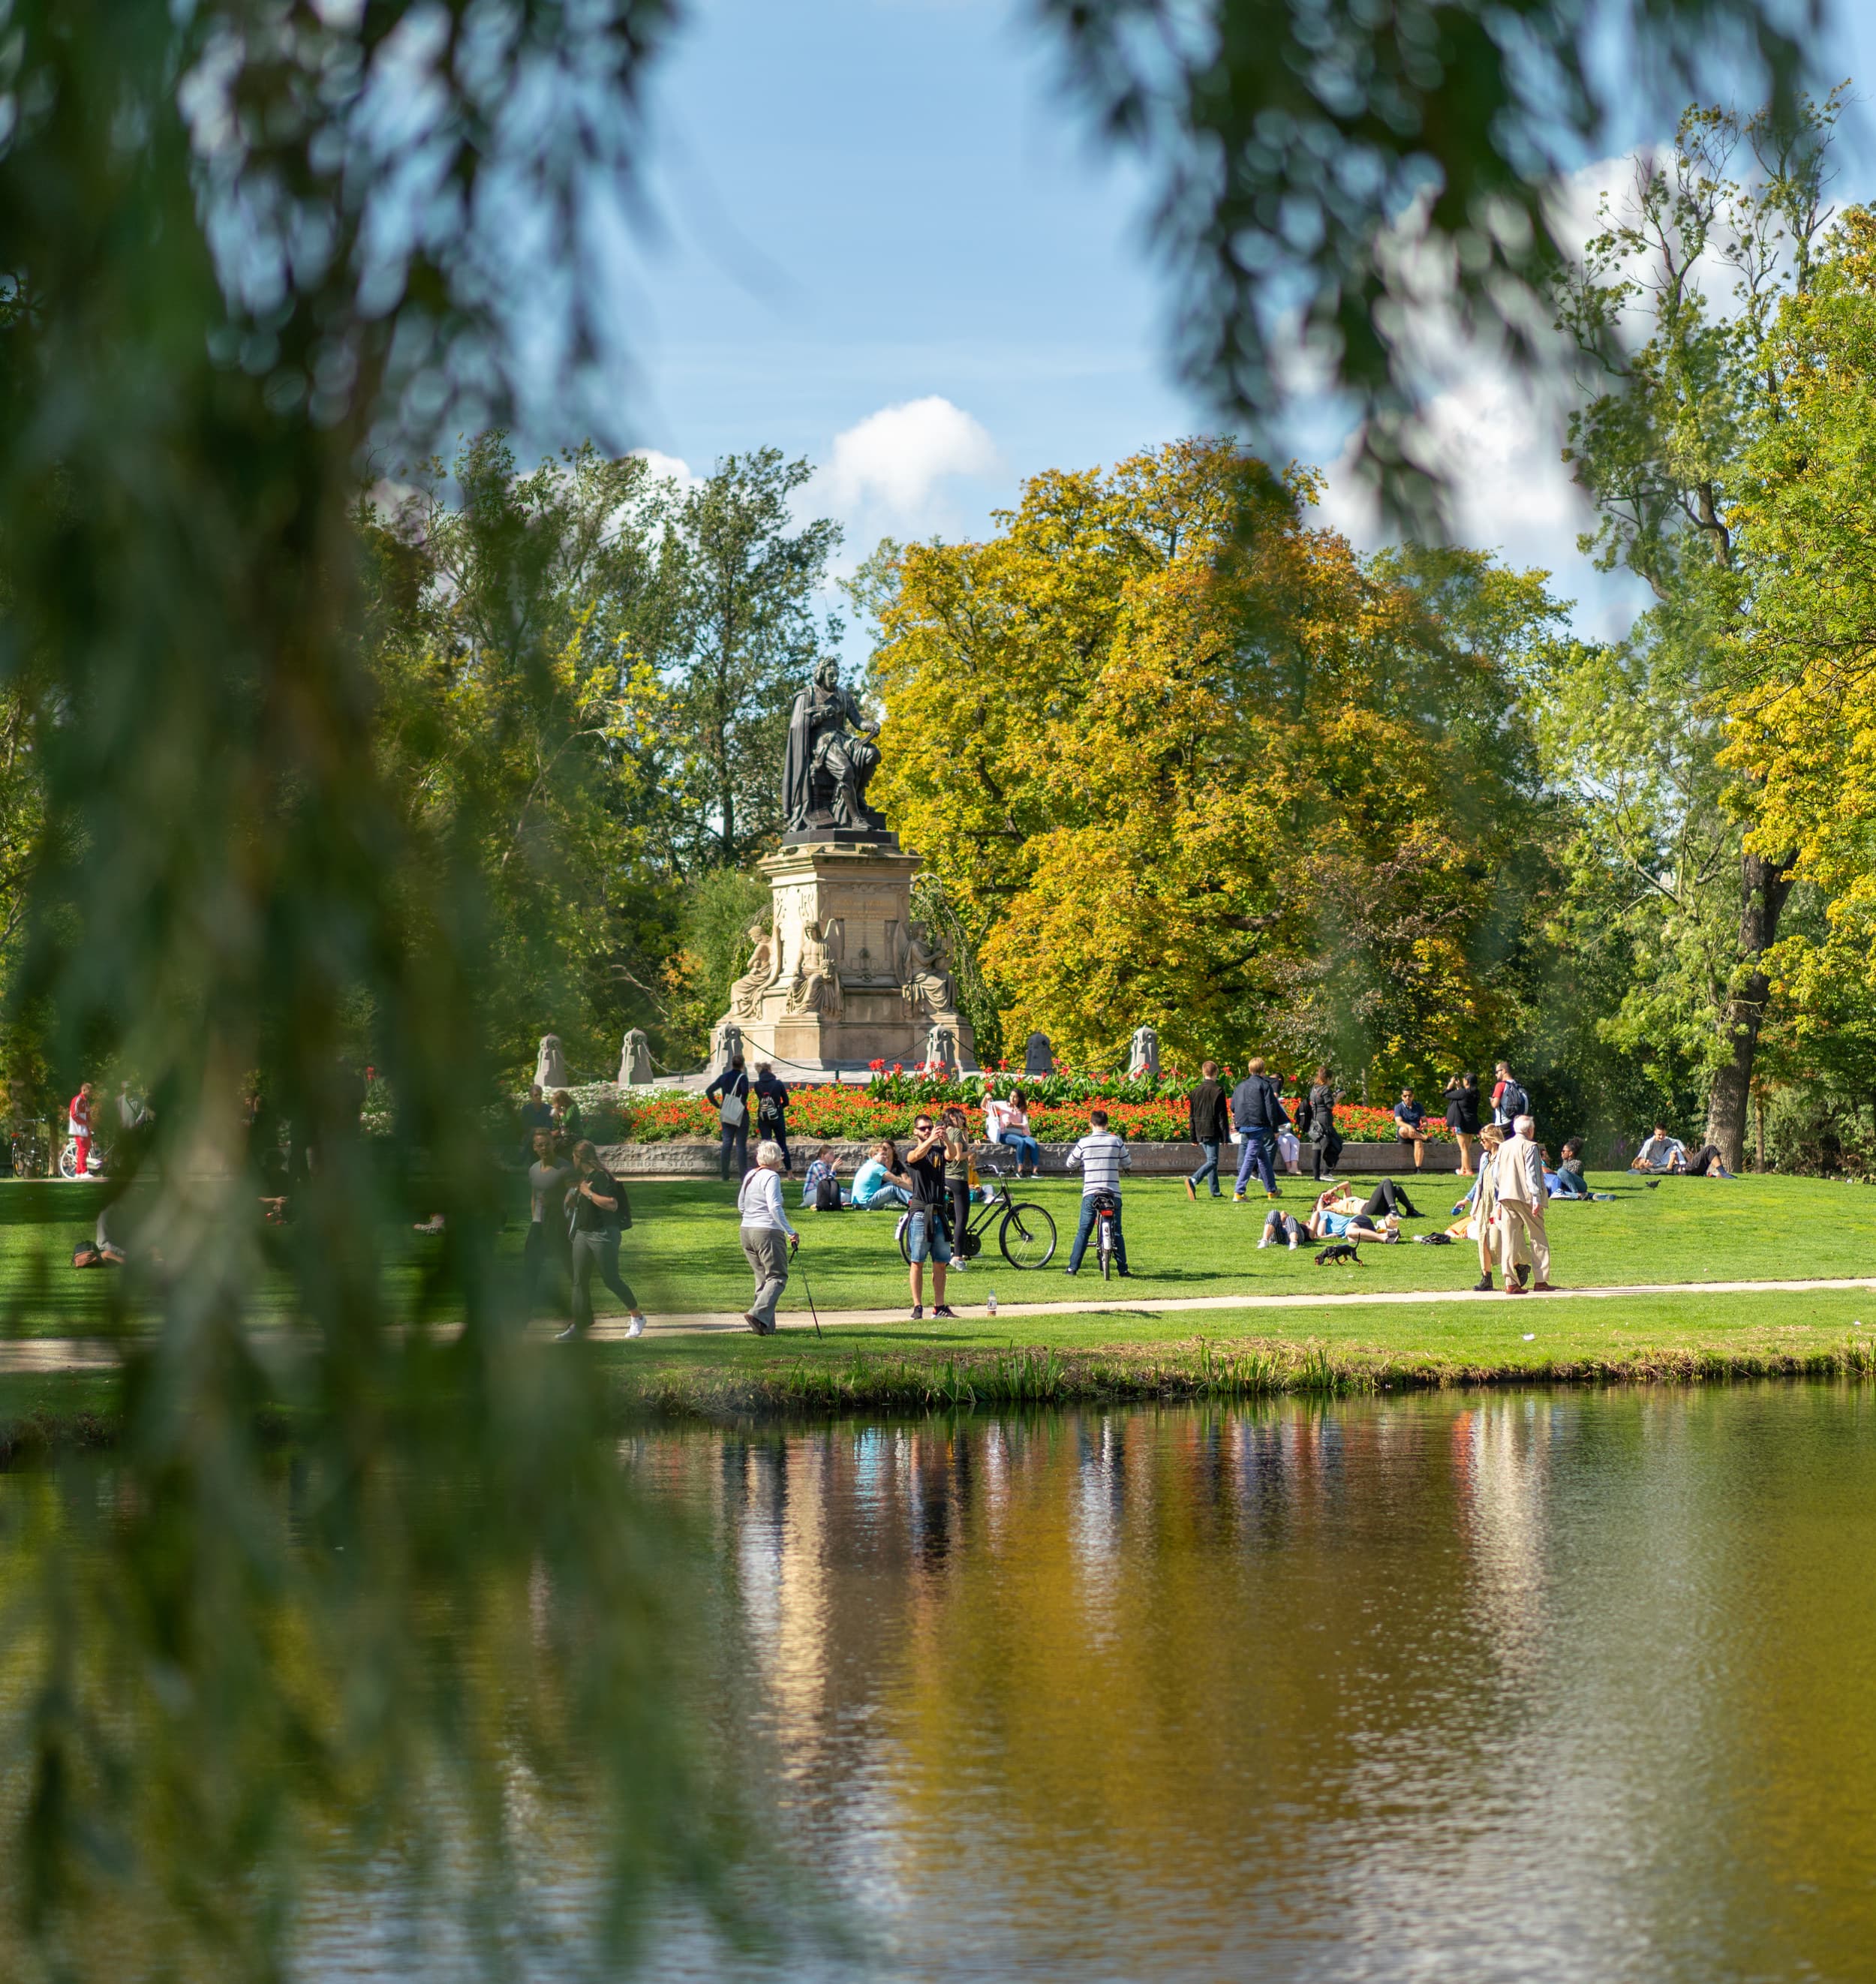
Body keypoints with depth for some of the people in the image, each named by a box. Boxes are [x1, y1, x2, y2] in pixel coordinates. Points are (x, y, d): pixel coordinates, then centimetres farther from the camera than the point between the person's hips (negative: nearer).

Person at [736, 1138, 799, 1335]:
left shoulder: (749, 1176, 13)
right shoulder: (772, 1177, -10)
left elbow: (741, 1206, 20)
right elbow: (774, 1207, -20)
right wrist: (790, 1231, -19)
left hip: (747, 1230, 8)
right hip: (769, 1231, -8)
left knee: (762, 1278, 13)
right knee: (778, 1276, -5)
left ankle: (766, 1326, 8)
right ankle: (758, 1313, -25)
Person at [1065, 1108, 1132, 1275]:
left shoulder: (1084, 1143, -2)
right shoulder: (1117, 1141, 1)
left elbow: (1071, 1164, 10)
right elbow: (1128, 1165, 11)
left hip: (1090, 1193, -1)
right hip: (1113, 1193, 1)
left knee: (1083, 1231, 5)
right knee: (1117, 1232, 9)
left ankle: (1073, 1267, 2)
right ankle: (1123, 1268, 7)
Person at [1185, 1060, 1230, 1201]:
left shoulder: (1196, 1091, 8)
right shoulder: (1218, 1091, -9)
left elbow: (1192, 1116, 12)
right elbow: (1222, 1116, -9)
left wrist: (1194, 1138, 17)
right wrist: (1225, 1137, -5)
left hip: (1200, 1132, 6)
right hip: (1213, 1132, -6)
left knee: (1211, 1159, 16)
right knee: (1212, 1161, -8)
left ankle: (1215, 1191, 18)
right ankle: (1193, 1181, -30)